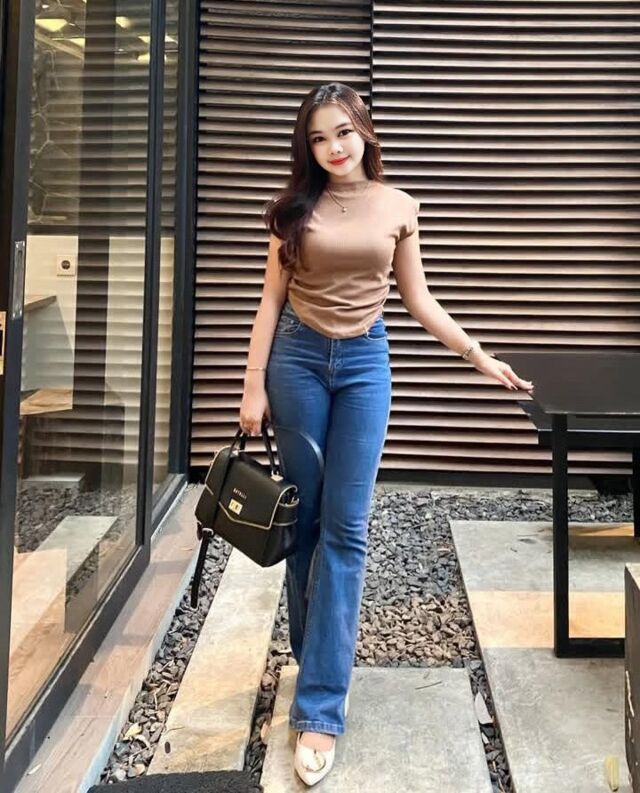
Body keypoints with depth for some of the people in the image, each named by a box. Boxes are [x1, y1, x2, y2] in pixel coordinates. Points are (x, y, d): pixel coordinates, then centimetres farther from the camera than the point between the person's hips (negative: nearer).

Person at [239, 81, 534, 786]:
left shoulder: (397, 206, 4)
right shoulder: (295, 207, 3)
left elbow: (418, 300, 10)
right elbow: (272, 301, 4)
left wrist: (481, 357, 8)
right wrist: (254, 387, -1)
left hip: (364, 365, 0)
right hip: (298, 359, 1)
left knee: (344, 528, -7)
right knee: (305, 519, 6)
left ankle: (319, 709, -5)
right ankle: (318, 655, 27)